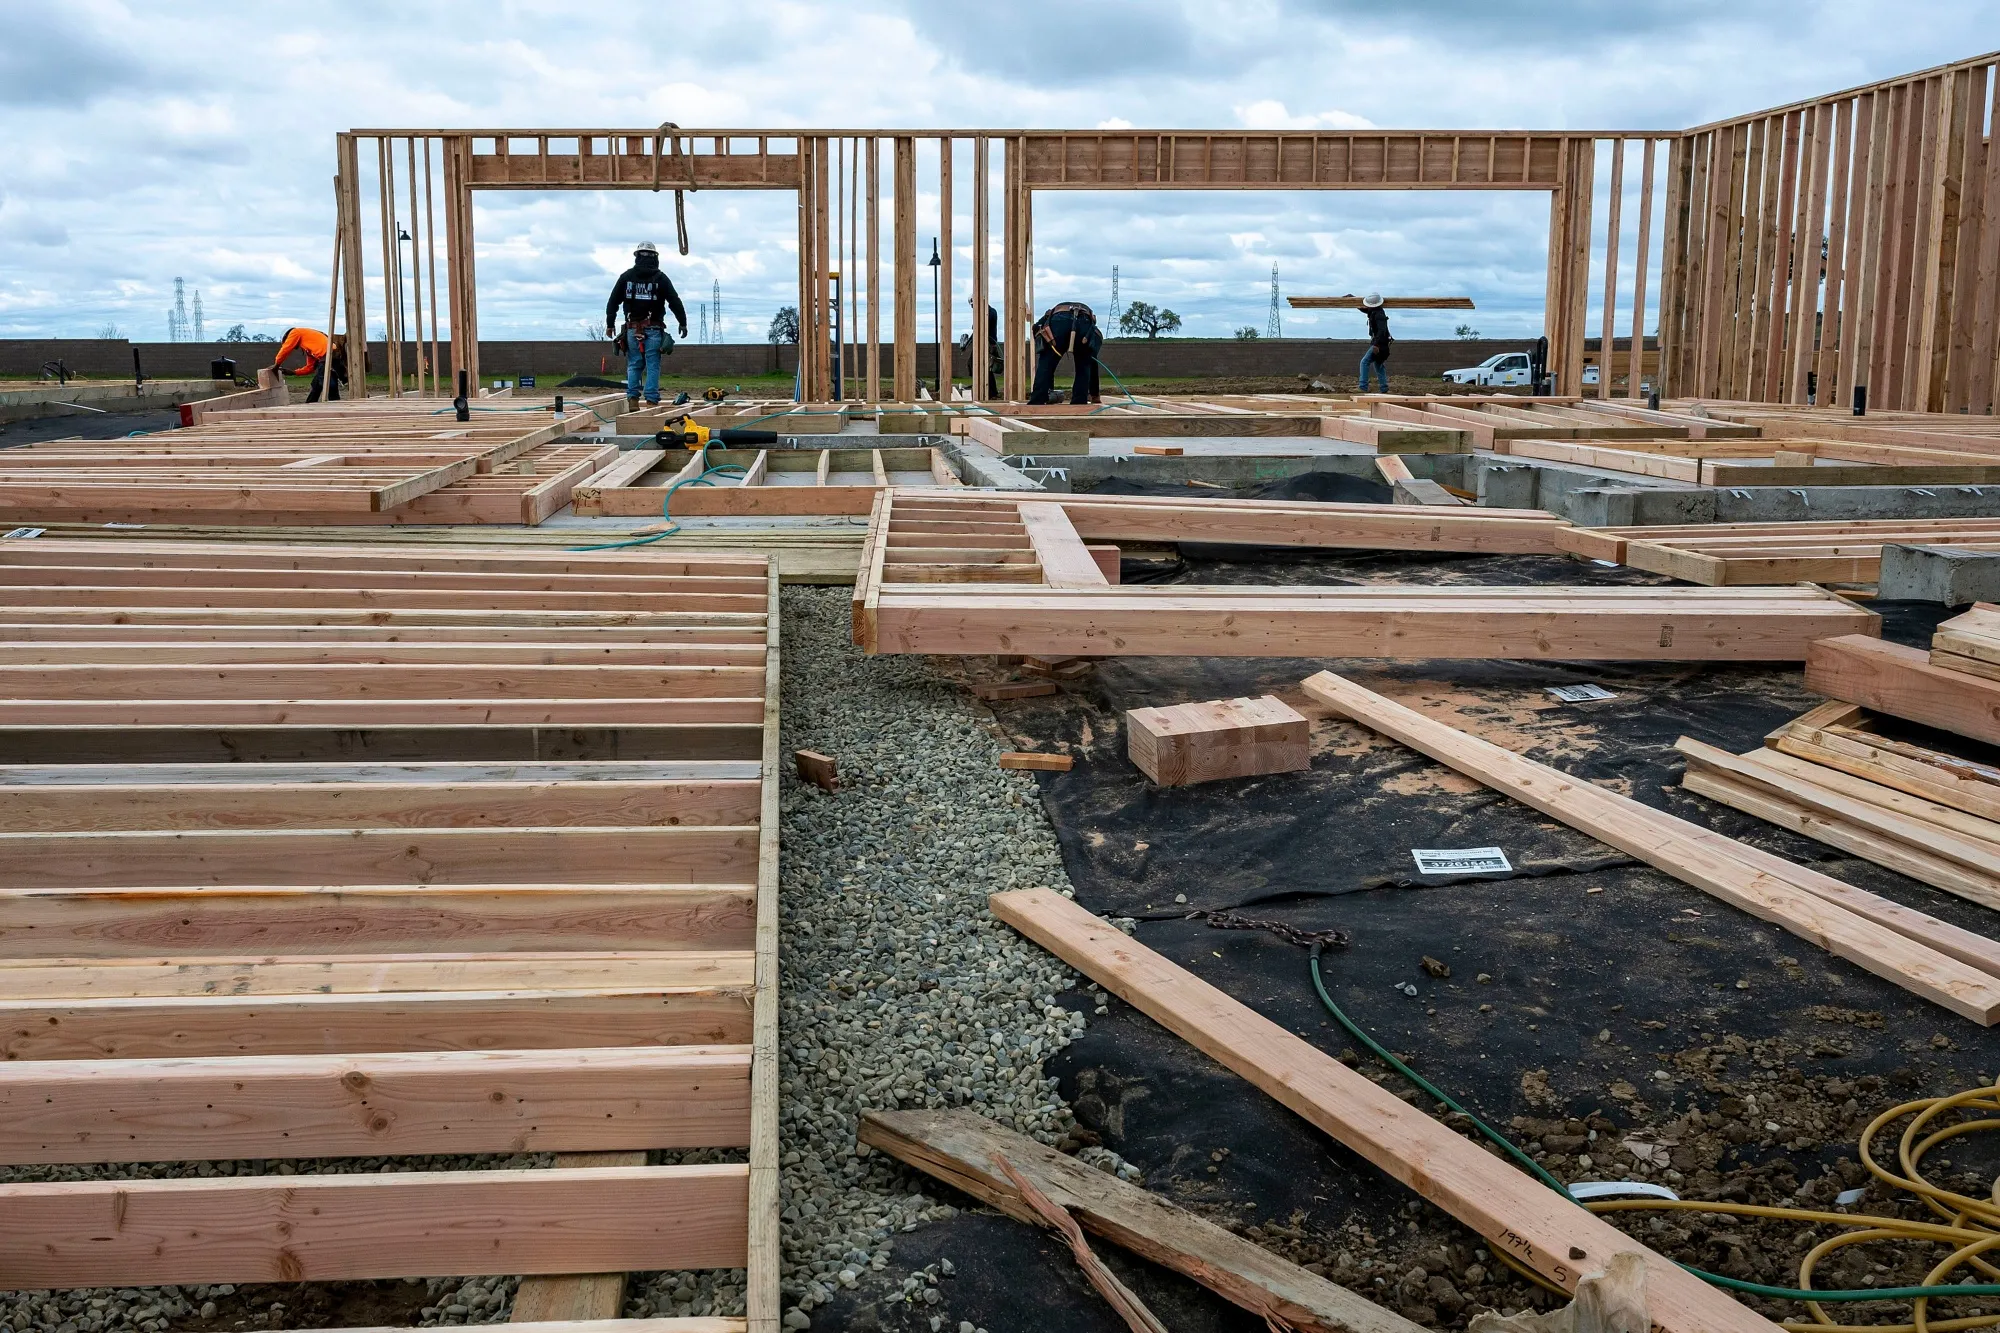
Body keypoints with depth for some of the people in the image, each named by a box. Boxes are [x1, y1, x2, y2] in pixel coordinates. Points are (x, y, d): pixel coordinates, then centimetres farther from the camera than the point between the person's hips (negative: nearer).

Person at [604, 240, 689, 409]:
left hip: (632, 328, 2)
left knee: (634, 365, 9)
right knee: (652, 366, 0)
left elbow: (613, 302, 8)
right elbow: (675, 302, -1)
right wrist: (683, 323, 9)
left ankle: (632, 399, 1)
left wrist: (610, 324, 16)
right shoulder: (660, 278, -2)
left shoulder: (626, 276, 5)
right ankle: (651, 400, -4)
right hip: (653, 329, -2)